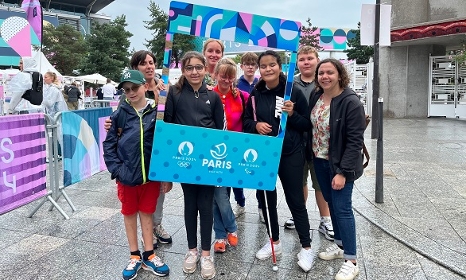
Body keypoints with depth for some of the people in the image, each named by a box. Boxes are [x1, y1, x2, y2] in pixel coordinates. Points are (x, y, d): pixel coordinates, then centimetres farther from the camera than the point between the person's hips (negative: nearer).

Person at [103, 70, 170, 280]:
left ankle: (149, 256, 28)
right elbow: (109, 144, 0)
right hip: (127, 176, 1)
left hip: (151, 174, -1)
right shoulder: (120, 114, -2)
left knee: (147, 213, 14)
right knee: (129, 214, 14)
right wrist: (116, 170, -10)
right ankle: (135, 256, 30)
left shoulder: (157, 113, -4)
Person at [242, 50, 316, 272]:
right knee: (266, 197, 13)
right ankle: (274, 241, 34)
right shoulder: (255, 94, 3)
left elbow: (307, 125, -2)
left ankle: (306, 247, 22)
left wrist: (292, 114, -19)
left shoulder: (294, 92, -6)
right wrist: (256, 125, -10)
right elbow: (246, 121, 11)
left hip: (290, 154, -3)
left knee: (295, 200, 4)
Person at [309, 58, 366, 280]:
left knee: (342, 208, -2)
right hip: (319, 162, 7)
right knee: (331, 203, 17)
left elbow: (355, 141, -20)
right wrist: (311, 156, 7)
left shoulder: (351, 102, -19)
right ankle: (339, 244, 35)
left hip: (340, 165, -7)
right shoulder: (315, 97, 2)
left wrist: (342, 171, -23)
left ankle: (351, 261, 11)